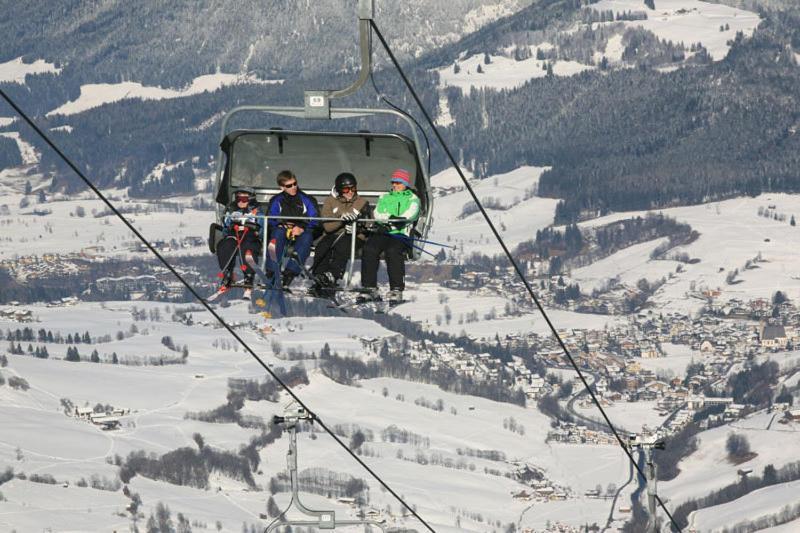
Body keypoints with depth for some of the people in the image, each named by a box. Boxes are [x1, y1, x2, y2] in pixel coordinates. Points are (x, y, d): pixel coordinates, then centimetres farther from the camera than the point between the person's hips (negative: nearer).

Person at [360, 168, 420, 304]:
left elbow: (411, 213, -3)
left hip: (401, 233, -3)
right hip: (382, 231, 3)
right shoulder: (384, 197, 29)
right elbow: (377, 213, 10)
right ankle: (370, 288, -24)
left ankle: (396, 290, -36)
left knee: (393, 251, -35)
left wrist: (400, 219, -24)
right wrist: (389, 218, -11)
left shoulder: (412, 199, 19)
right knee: (369, 249, -27)